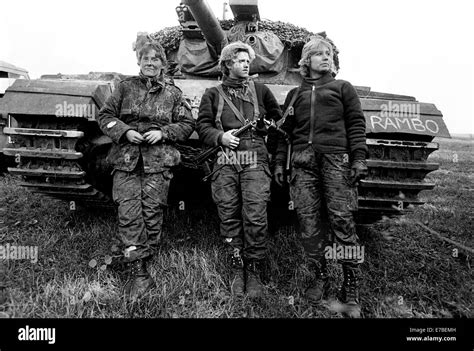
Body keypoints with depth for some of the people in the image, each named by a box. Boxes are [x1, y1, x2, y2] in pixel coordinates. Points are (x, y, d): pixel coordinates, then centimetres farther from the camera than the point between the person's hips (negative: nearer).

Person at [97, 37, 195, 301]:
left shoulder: (173, 92, 9)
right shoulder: (126, 87, 11)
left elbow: (187, 125, 8)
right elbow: (105, 116, 12)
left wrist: (163, 132, -7)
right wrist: (124, 131, -7)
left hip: (158, 160, -1)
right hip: (126, 160, 1)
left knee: (152, 214, -1)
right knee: (129, 214, -8)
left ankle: (139, 265, 18)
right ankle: (139, 275, -2)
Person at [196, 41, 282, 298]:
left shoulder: (260, 90, 18)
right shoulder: (213, 94, 16)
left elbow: (279, 119, 24)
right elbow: (202, 125, 9)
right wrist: (220, 137, -9)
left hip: (255, 161, 0)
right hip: (224, 162, 1)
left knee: (255, 218, -8)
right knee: (229, 218, 2)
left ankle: (254, 273, 7)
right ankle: (236, 271, 17)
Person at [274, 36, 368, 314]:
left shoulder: (342, 88, 18)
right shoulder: (294, 95, 23)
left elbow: (356, 125, 8)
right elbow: (285, 131, 20)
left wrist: (359, 159, -4)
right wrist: (280, 162, 10)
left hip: (335, 158, -2)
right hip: (303, 162, 3)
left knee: (342, 220, -7)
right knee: (308, 223, -2)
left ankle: (351, 281, 6)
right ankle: (321, 277, 12)